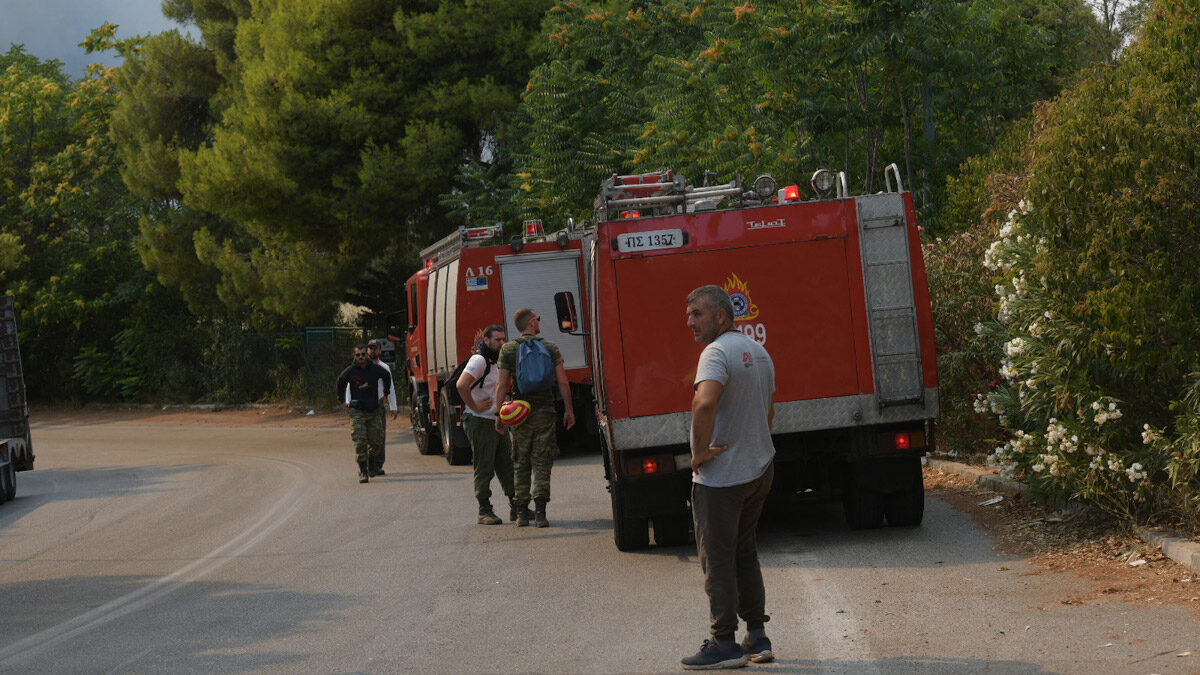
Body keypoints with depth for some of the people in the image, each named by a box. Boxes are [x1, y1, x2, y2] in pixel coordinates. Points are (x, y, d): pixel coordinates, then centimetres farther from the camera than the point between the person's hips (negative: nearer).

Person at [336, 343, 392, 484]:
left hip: (373, 411, 2)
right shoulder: (350, 372, -4)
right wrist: (342, 401, 15)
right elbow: (340, 382, 16)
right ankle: (362, 472, -5)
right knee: (360, 443, -10)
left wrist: (385, 394, 21)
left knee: (376, 442, 3)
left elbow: (387, 376, 22)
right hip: (357, 412, -2)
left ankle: (369, 462, 29)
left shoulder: (375, 369, 0)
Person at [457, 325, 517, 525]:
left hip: (497, 424, 9)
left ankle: (516, 508, 16)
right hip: (480, 423, -9)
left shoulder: (497, 362, 14)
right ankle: (484, 511, 2)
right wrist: (474, 407, -20)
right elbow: (461, 385, -27)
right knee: (484, 469, -3)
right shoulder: (479, 360, -14)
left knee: (507, 466, 10)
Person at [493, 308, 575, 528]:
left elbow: (502, 385, -4)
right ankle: (540, 511, -10)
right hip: (545, 412, -1)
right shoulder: (550, 348, 1)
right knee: (542, 463, 2)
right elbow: (562, 382, -2)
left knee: (521, 464, 10)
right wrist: (569, 410, 5)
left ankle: (522, 512, 9)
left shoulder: (508, 350, 0)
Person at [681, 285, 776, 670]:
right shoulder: (758, 352, 12)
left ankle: (725, 644, 3)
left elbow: (705, 402, -36)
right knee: (744, 554, 18)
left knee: (717, 559, -1)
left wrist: (700, 451, -24)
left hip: (720, 476, -9)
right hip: (759, 470, 9)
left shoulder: (717, 353, -18)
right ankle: (757, 638, 19)